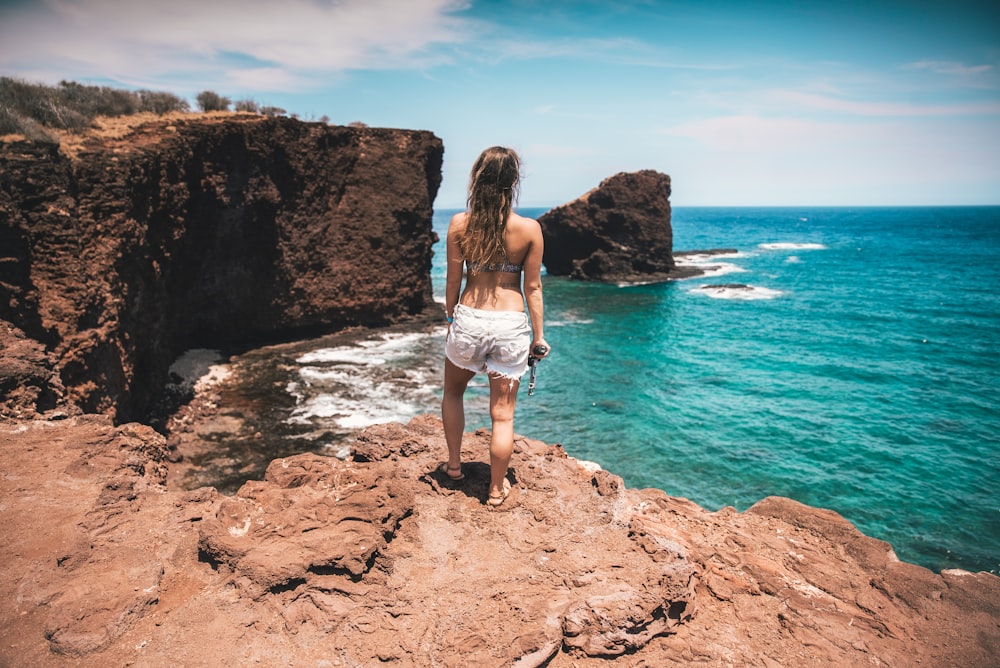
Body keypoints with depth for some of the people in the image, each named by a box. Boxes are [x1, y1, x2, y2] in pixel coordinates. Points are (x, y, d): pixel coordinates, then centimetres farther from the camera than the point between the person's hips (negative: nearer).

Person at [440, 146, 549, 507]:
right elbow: (532, 287, -3)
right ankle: (497, 489, 26)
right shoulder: (529, 229, -8)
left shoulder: (459, 224, -6)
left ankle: (454, 464, 38)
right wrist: (538, 335, 7)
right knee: (502, 414, 11)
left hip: (468, 319, 1)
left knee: (453, 391, 29)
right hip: (511, 325, -1)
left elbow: (453, 280, 0)